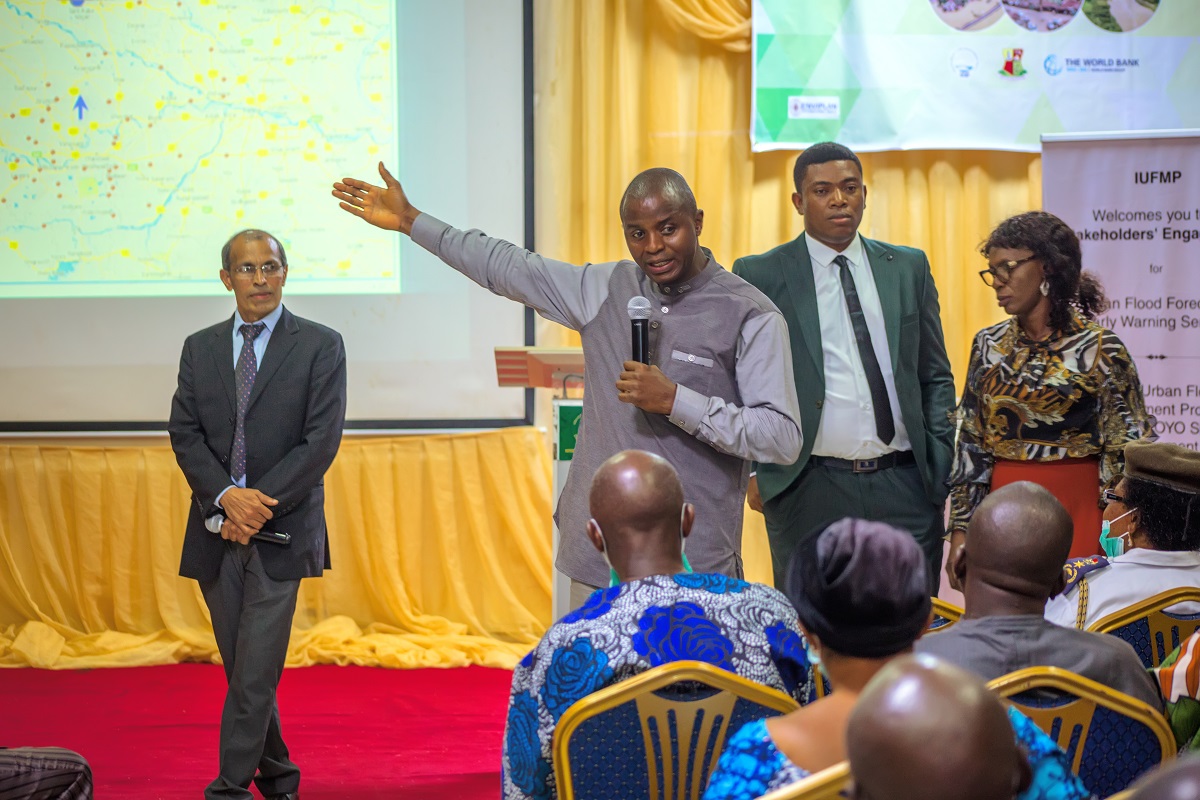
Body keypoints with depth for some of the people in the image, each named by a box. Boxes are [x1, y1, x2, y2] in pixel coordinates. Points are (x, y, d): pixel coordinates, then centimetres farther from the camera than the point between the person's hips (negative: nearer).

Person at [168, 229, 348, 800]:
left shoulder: (320, 346, -1)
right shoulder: (199, 348, 11)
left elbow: (321, 442, -7)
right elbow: (184, 433, 4)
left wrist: (260, 506, -14)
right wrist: (227, 495, -12)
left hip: (281, 530, -4)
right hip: (217, 531, 4)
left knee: (256, 670, -9)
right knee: (242, 667, 11)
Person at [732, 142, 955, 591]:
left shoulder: (909, 268, 12)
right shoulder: (759, 276, 2)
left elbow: (936, 377, 15)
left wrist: (941, 463, 4)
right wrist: (755, 471, -4)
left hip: (905, 486, 3)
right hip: (809, 490, -2)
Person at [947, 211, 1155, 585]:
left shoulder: (1100, 349, -5)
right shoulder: (989, 345, 6)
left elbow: (1134, 448, -2)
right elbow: (970, 445, 8)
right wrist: (960, 532, 4)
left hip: (1077, 511, -3)